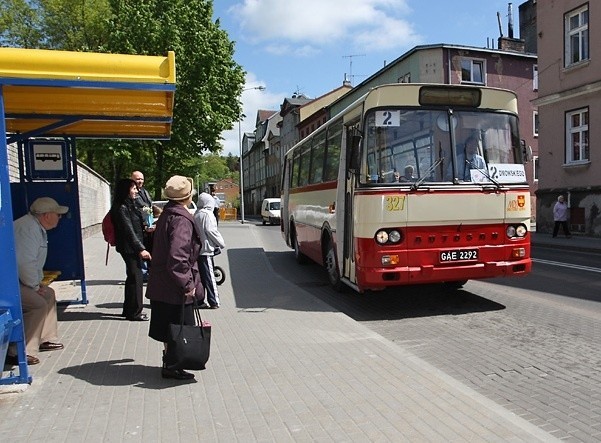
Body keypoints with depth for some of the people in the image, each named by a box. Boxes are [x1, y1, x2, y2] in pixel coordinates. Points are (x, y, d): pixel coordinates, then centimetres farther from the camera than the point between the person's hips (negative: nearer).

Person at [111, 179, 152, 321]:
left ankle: (129, 309, 27)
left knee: (133, 277, 16)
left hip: (133, 248, 10)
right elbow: (129, 231, -20)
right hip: (129, 248, -10)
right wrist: (141, 249, -22)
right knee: (136, 278, -3)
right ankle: (134, 312, 8)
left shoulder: (129, 205, 14)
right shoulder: (121, 208, -16)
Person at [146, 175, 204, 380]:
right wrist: (188, 284, -22)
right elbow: (177, 256, -28)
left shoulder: (167, 215, 10)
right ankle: (171, 367, 13)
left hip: (162, 285, 10)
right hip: (175, 288, -10)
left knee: (169, 329, 19)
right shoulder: (181, 220, -20)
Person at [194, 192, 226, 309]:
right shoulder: (207, 214, -12)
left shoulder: (196, 214, 12)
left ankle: (200, 300, 17)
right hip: (206, 249, -8)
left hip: (198, 249, 8)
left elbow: (197, 230, 14)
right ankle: (214, 302, 1)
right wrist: (221, 243, -5)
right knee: (209, 276, -4)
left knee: (201, 276, 13)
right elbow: (211, 230, -16)